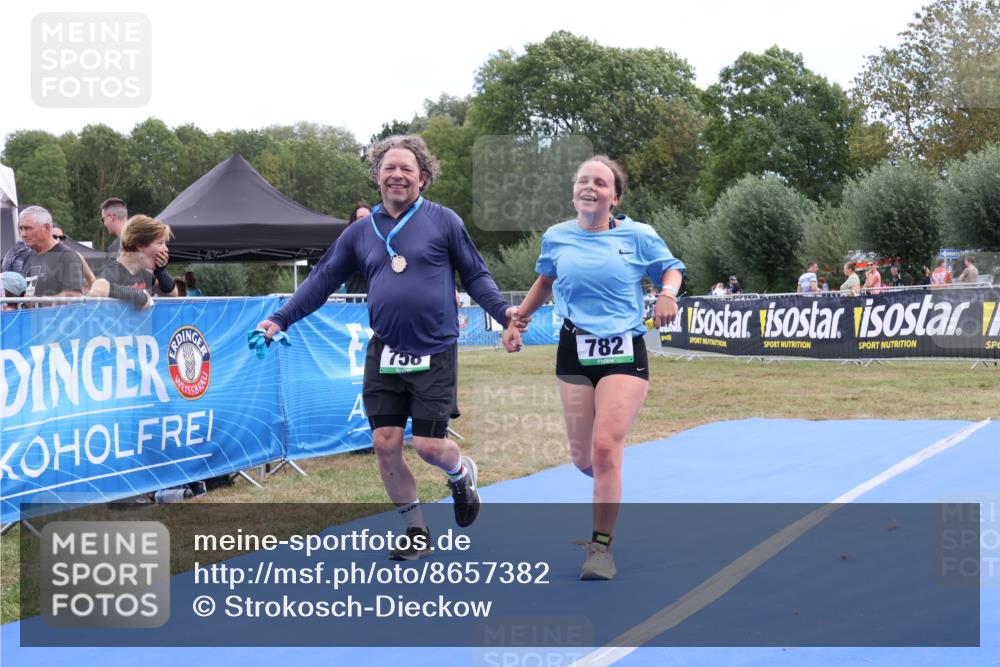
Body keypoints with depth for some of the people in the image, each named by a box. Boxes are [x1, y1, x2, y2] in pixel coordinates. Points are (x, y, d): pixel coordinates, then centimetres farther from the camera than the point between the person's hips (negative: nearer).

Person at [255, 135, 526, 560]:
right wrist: (281, 320, 7)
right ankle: (416, 531, 18)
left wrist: (503, 311, -13)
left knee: (429, 445, -6)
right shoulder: (361, 232, 8)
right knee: (385, 444, 0)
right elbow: (322, 280, 14)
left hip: (434, 354, -3)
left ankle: (462, 474, 32)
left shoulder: (444, 221, -1)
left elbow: (475, 274, 3)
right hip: (384, 354, 4)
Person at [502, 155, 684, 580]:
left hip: (624, 353, -3)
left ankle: (601, 546, -4)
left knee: (605, 448, -15)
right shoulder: (556, 237, 5)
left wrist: (667, 294, -11)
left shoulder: (638, 236, -3)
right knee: (583, 458, 4)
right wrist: (518, 318, 21)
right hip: (575, 353, 3)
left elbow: (671, 268, 10)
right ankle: (608, 488, 42)